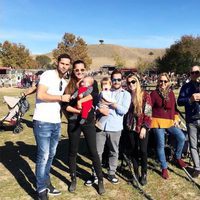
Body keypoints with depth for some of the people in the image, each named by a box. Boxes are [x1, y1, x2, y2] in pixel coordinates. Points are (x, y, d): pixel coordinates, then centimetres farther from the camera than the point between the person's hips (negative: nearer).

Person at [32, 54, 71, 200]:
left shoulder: (64, 83, 14)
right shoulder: (48, 75, -9)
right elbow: (40, 95, -21)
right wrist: (61, 97, -14)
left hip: (56, 123, 8)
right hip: (43, 122, -8)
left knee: (51, 155, 17)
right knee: (43, 156, -2)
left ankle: (46, 183, 33)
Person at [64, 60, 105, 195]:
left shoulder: (92, 82, 1)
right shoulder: (69, 86, 2)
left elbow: (95, 94, -19)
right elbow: (65, 105, -7)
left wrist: (80, 101, -23)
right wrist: (78, 111, -18)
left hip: (89, 122, -1)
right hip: (74, 123, 1)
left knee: (93, 151, 3)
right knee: (73, 152, 11)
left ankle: (100, 180, 18)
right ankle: (73, 179, 28)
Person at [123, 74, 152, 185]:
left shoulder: (145, 95, -5)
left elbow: (148, 113, -8)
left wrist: (144, 127, -14)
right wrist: (125, 125, 3)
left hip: (142, 127, -3)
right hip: (130, 127, 3)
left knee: (143, 151, -1)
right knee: (134, 150, 10)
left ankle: (144, 174, 16)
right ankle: (136, 173, 23)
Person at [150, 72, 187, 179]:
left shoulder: (171, 93, 10)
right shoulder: (154, 93, -5)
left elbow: (174, 107, 17)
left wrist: (176, 119, 8)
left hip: (170, 122, 4)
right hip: (158, 122, -4)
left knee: (181, 137, -13)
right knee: (160, 145, -1)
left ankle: (178, 158, 13)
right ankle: (164, 168, 16)